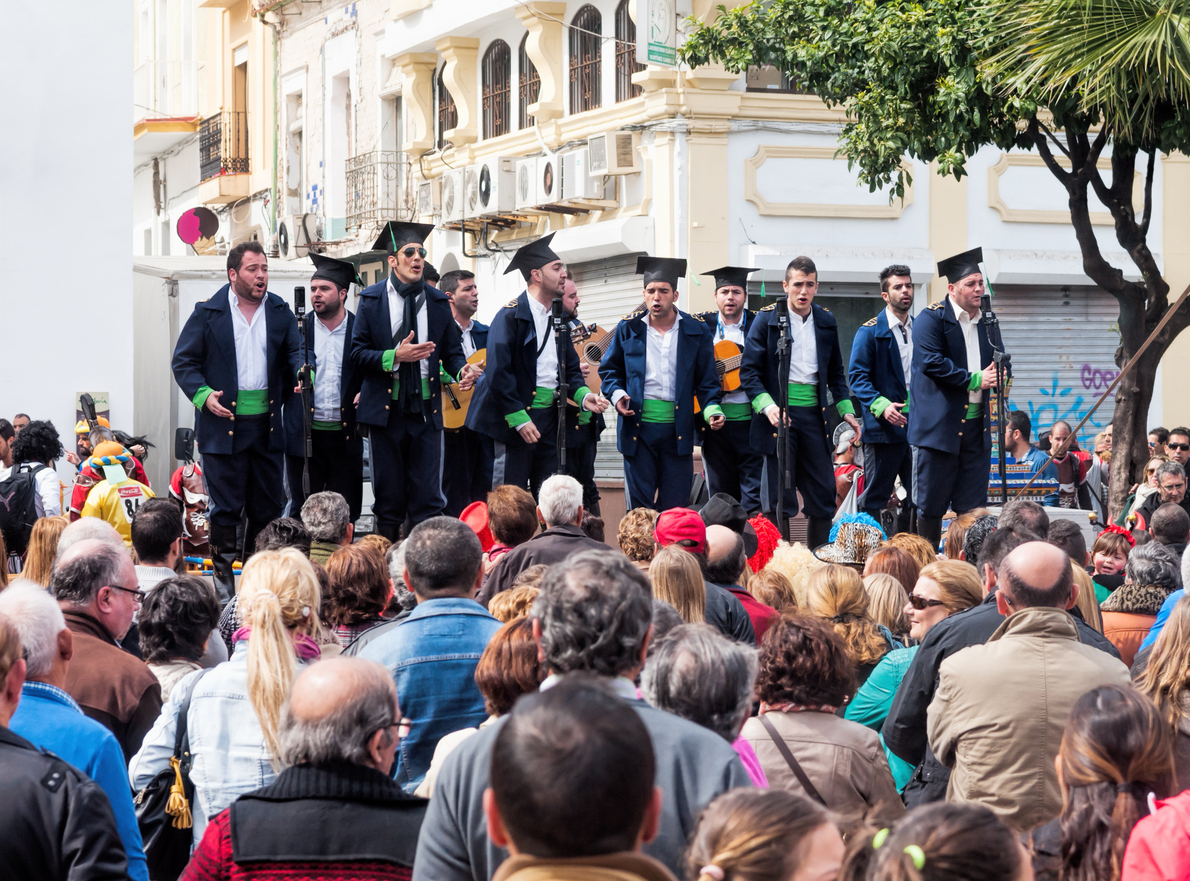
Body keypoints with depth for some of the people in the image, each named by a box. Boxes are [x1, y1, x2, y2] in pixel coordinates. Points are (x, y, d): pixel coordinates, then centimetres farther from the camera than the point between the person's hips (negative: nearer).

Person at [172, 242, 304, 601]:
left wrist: (301, 373, -16)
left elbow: (293, 354, 8)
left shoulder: (280, 312, 9)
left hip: (267, 423, 4)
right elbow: (184, 362, 2)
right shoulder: (209, 313, 0)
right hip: (224, 423, -4)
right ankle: (224, 579, 7)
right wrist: (203, 395, -14)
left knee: (267, 506, 8)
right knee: (225, 507, -2)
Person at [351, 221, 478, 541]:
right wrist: (395, 356, -16)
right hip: (386, 407, -1)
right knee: (389, 495, 3)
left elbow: (452, 350, 13)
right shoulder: (371, 299, 4)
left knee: (427, 497, -3)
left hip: (426, 408, 1)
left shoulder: (438, 302, 10)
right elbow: (358, 353, 0)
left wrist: (461, 370, -9)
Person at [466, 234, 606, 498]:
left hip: (550, 418, 7)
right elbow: (498, 372, -17)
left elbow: (571, 367, 20)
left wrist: (583, 395, -1)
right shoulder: (511, 315, -10)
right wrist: (519, 419, -19)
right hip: (515, 421, -7)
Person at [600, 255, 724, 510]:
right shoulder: (628, 327, 5)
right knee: (639, 507, 0)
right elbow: (610, 369, 15)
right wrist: (616, 394, -4)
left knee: (675, 506, 2)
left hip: (679, 428, 0)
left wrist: (712, 410, -8)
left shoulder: (697, 330, 5)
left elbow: (707, 379, 8)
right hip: (637, 426, 0)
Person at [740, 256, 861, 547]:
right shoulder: (767, 319, -1)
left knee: (823, 495, 3)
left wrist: (846, 411, 9)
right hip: (779, 413, -4)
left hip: (814, 413, 4)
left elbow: (835, 372, 21)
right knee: (779, 498, -3)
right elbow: (749, 371, -4)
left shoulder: (826, 322, 12)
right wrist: (767, 406, -19)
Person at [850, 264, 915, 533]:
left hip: (917, 424, 5)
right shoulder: (869, 332, -2)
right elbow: (857, 377, -8)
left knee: (916, 497, 5)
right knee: (874, 498, -3)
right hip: (883, 427, -5)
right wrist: (881, 405, -22)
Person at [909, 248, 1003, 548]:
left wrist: (999, 376, -1)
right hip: (940, 423, -6)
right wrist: (974, 379, -15)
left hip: (977, 424, 6)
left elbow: (999, 363, 23)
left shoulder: (986, 321, 15)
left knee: (973, 508, 4)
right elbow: (932, 363, -16)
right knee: (932, 504, 0)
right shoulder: (932, 318, -4)